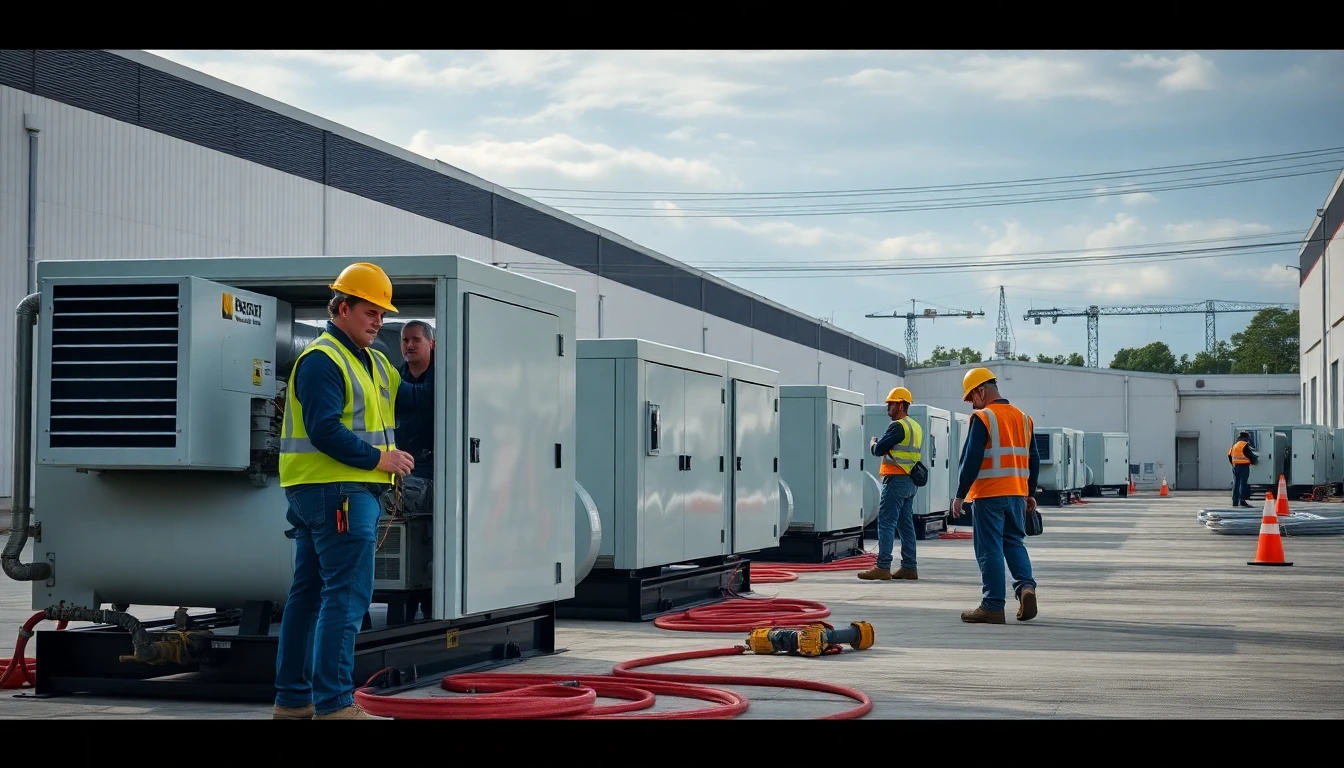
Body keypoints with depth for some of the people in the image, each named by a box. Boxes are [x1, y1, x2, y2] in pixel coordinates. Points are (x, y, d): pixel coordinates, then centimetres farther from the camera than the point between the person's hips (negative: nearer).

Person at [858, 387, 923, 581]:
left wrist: (873, 443, 8)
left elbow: (879, 449, -14)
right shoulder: (916, 427, 17)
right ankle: (909, 567, 13)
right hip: (910, 480, 10)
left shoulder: (898, 426, -13)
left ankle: (883, 567, -13)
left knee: (886, 523, -9)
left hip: (896, 479, -10)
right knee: (906, 524, 12)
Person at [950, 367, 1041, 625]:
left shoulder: (982, 418, -10)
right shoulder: (1023, 418, 11)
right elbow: (1033, 459, 16)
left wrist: (960, 495, -8)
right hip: (1017, 494, 6)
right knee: (1015, 543, 16)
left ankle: (993, 606, 0)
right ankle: (1026, 586, -6)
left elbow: (971, 460, -14)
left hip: (989, 495, -6)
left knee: (990, 549, -1)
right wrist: (1030, 493, 24)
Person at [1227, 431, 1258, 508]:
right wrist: (1256, 458, 12)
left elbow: (1229, 456, 17)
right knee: (1244, 483, -8)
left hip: (1235, 466, 7)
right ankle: (1242, 501, -15)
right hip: (1244, 466, -7)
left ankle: (1235, 501, 13)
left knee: (1236, 483, 11)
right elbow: (1251, 456, -8)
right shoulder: (1245, 446, -9)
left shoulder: (1234, 445, 15)